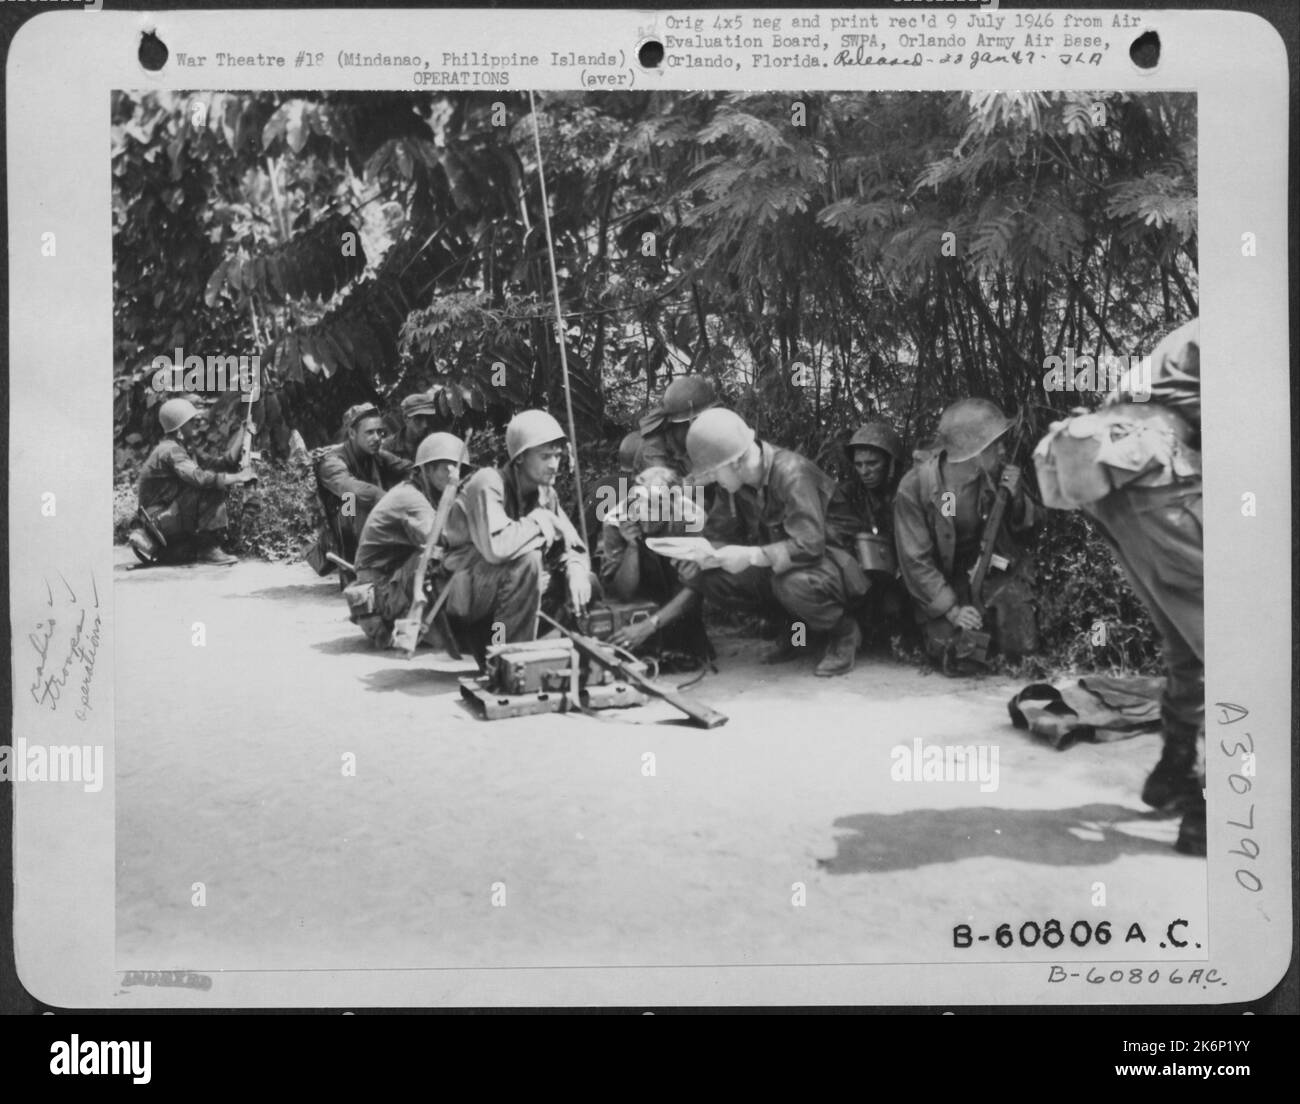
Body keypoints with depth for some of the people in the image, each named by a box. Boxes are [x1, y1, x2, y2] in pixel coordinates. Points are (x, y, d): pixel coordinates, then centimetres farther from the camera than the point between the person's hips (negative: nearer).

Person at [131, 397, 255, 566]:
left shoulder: (179, 449, 15)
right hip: (161, 519, -10)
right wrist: (238, 477, -24)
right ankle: (209, 549, -17)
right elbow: (200, 478, -32)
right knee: (213, 489, -21)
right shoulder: (171, 450, -16)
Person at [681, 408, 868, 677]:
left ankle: (844, 631, -6)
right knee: (705, 576, -10)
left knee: (795, 583, -41)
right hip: (773, 568, 8)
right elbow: (719, 533, 3)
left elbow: (809, 544, -33)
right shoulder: (733, 483, -5)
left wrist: (750, 556, -33)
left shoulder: (791, 472, -27)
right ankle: (793, 625, 5)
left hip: (823, 561, -7)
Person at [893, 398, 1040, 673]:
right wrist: (952, 610, -23)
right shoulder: (915, 487, -19)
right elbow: (915, 560, -16)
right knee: (957, 660, -18)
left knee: (1021, 647, -14)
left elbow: (1033, 526, 5)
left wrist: (1017, 499, -18)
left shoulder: (1001, 473, -9)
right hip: (945, 581, -2)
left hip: (999, 571, 3)